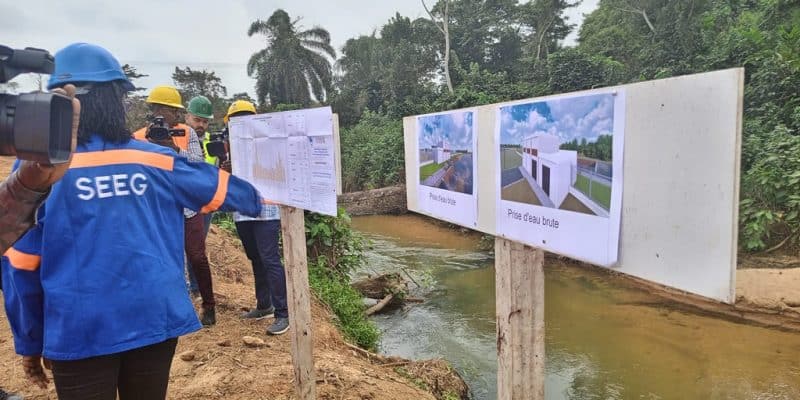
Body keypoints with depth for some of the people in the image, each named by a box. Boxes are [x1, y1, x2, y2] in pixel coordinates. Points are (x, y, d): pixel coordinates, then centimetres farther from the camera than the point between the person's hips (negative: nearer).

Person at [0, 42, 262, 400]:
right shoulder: (155, 159, -2)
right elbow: (221, 188, 11)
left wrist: (29, 342, 10)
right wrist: (263, 198, 30)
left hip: (80, 331, -2)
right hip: (155, 319, 2)